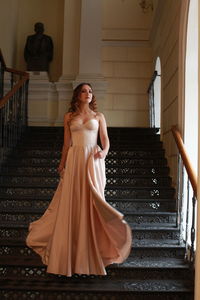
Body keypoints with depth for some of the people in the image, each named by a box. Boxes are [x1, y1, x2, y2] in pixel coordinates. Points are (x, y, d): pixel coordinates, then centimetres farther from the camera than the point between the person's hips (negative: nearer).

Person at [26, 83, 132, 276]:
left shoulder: (99, 116, 10)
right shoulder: (69, 117, 12)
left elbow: (105, 139, 5)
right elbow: (66, 143, 12)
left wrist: (104, 151, -15)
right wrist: (62, 164, 9)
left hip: (93, 161, 0)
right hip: (74, 160, 1)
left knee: (91, 203, -1)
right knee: (71, 203, 0)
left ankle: (92, 255, 9)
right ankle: (69, 256, 10)